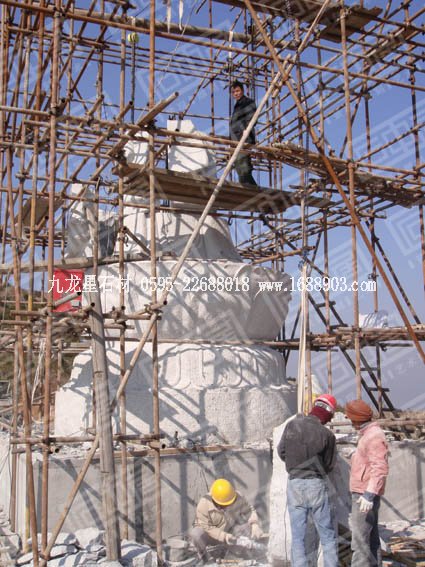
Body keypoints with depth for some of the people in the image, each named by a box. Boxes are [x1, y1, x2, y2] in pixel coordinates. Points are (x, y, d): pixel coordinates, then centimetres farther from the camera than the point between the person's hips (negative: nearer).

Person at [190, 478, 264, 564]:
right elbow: (205, 527, -27)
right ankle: (203, 554, -3)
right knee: (196, 534, -37)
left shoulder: (238, 498, -19)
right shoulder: (204, 504, -29)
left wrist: (255, 525, -28)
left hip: (229, 531, 3)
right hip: (210, 535, -3)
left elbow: (248, 511, -8)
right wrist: (224, 537, -37)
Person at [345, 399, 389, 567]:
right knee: (370, 536, 13)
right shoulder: (368, 434, 15)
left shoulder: (374, 436, -17)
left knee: (360, 536, -11)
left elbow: (380, 469, -25)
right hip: (364, 493, 10)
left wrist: (369, 495, -31)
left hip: (365, 495, -10)